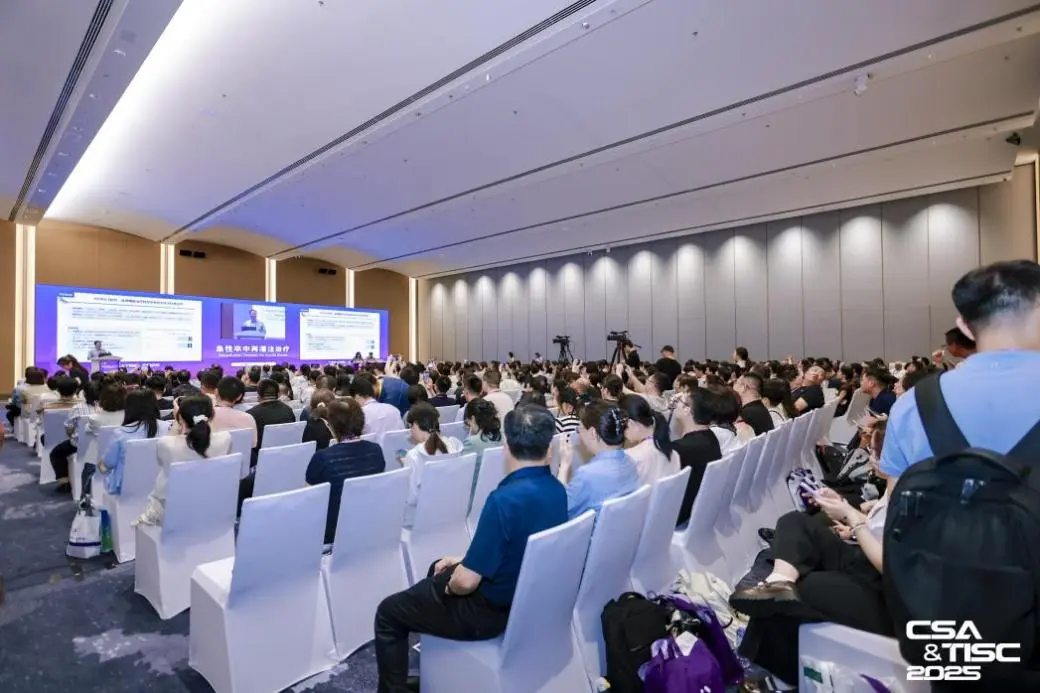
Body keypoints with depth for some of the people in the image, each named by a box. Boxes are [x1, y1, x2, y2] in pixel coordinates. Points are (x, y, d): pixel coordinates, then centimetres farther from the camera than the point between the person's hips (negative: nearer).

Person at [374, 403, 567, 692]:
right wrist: (465, 559, 8)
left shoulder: (505, 499, -33)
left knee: (388, 612, 11)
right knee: (439, 570, 30)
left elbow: (467, 582, -26)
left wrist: (449, 585, -4)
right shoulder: (557, 491, -7)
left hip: (491, 610, -8)